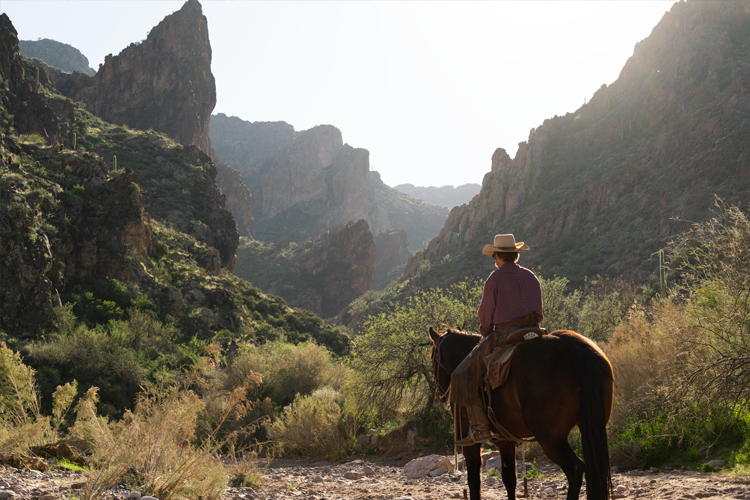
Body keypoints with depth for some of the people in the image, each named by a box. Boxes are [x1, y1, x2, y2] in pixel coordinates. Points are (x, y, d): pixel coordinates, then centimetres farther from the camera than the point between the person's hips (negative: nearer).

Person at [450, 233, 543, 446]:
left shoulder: (495, 278, -3)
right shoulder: (531, 277, 15)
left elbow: (486, 313, -1)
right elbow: (539, 312, 19)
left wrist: (486, 333, 15)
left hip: (504, 335, -6)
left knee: (466, 374, 0)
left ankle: (480, 427, -9)